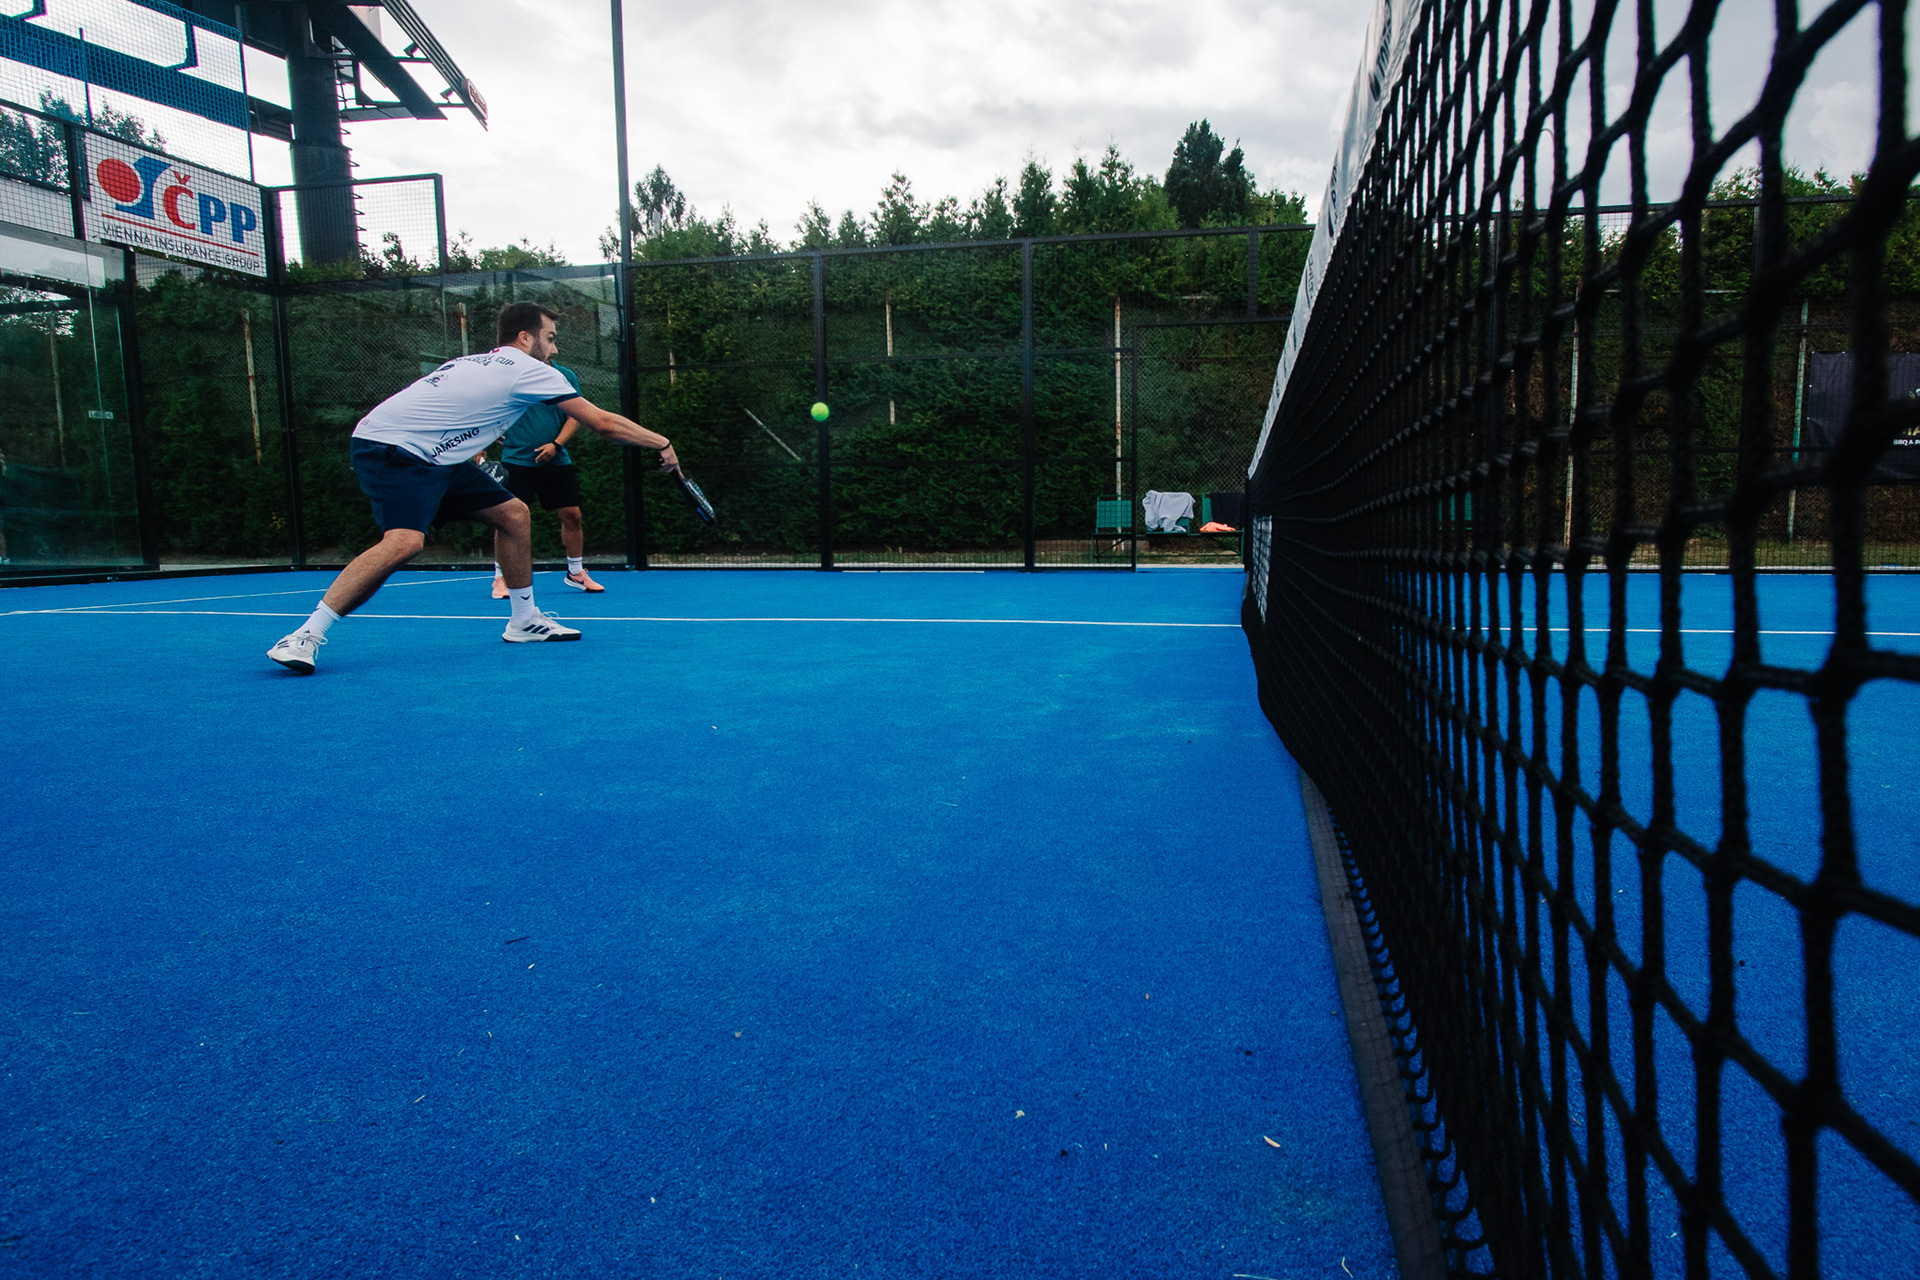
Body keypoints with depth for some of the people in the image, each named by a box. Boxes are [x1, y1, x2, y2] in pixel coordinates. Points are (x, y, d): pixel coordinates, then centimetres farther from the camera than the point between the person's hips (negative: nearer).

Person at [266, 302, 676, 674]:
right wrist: (661, 443, 1)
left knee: (514, 514, 8)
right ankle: (304, 637, -25)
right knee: (404, 541, -30)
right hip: (390, 448, -10)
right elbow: (604, 423, -8)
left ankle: (524, 621, 18)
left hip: (431, 457, 10)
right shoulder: (529, 369, -8)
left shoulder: (484, 364, 18)